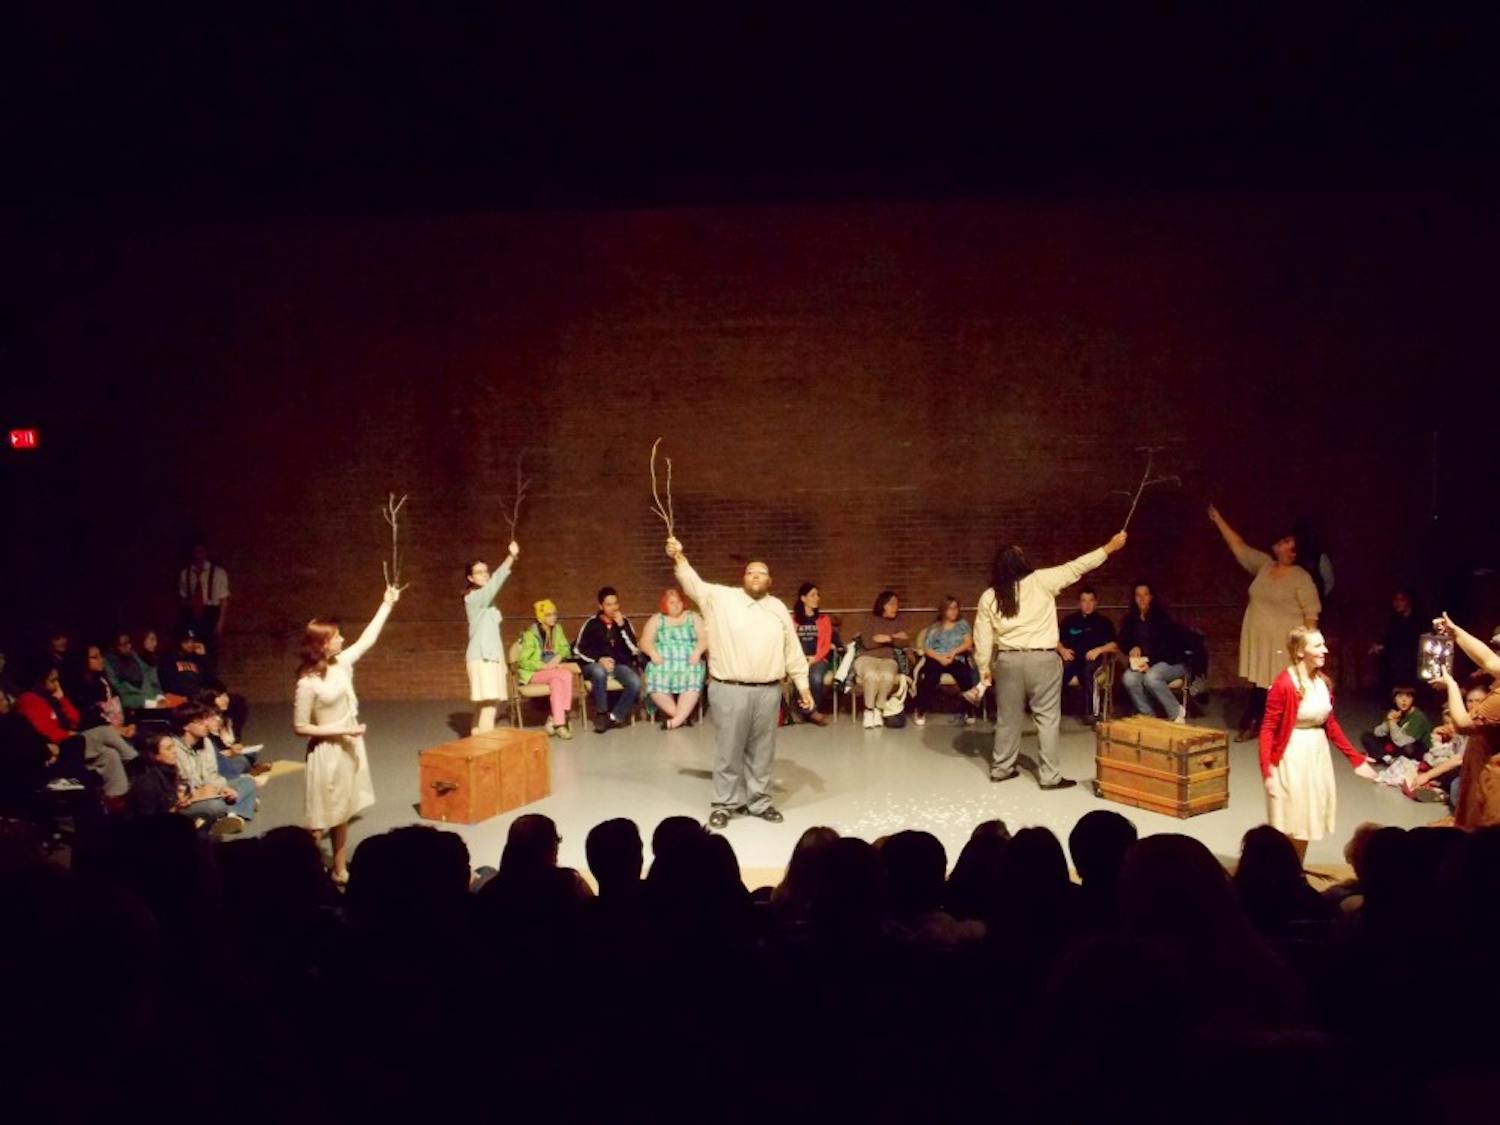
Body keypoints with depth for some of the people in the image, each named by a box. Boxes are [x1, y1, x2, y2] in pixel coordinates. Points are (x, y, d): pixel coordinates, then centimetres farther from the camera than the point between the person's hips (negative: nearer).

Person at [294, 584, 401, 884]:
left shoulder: (341, 664, -2)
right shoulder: (308, 683, -20)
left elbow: (368, 639, 10)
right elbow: (300, 727, -16)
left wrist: (387, 604, 12)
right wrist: (340, 730, -19)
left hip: (349, 747, 7)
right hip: (327, 752, -7)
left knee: (342, 814, 16)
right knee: (323, 817, 2)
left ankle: (340, 871, 27)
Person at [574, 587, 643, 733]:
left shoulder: (624, 622, 7)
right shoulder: (592, 623, 3)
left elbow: (635, 649, -3)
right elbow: (578, 649, 1)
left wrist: (622, 626, -12)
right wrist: (599, 659, -14)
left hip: (620, 665, 2)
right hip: (596, 664, -2)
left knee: (635, 683, -30)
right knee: (599, 672, -39)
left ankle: (615, 716, -14)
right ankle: (601, 714, -21)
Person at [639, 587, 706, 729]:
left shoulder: (693, 617, 19)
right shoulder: (656, 620, 19)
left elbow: (704, 639, 9)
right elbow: (645, 641, 10)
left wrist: (698, 651, -11)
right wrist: (653, 652, -11)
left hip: (688, 663, 0)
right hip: (663, 663, 1)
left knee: (692, 682, -35)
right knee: (656, 683, -32)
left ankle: (676, 719, -36)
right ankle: (682, 716, -21)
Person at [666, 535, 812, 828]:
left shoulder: (779, 609, 10)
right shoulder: (722, 598, 2)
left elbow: (793, 652, 13)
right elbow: (693, 584, -8)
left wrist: (803, 686, 12)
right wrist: (680, 558, -25)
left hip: (768, 691, 3)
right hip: (730, 690, -3)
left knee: (762, 752, 11)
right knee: (728, 751, 4)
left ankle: (759, 802, 24)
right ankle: (725, 803, 16)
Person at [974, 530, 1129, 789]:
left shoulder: (989, 596, 1)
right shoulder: (1040, 581, -6)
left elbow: (983, 637, 3)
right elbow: (1075, 568, -1)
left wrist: (984, 667, 13)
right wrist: (1110, 547, 8)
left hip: (1008, 660, 3)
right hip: (1042, 660, -3)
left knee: (1008, 717, 15)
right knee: (1047, 718, 2)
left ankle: (1000, 768, 23)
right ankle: (1050, 776, 3)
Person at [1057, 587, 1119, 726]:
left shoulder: (1104, 622, 18)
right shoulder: (1069, 620, 22)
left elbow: (1115, 645, 8)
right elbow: (1056, 640, 18)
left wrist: (1098, 650, -10)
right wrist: (1062, 650, -4)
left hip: (1092, 659, -1)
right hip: (1071, 658, 1)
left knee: (1087, 672, -40)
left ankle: (1091, 712, -35)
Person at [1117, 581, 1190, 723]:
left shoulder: (1161, 617, -10)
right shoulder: (1131, 619, 6)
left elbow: (1169, 646, -15)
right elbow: (1123, 641, 14)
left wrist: (1150, 662, -25)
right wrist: (1133, 648, -9)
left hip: (1171, 662, -5)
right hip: (1143, 663, 5)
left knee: (1151, 677, -35)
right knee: (1129, 678, -27)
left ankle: (1177, 712, -13)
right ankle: (1148, 715, -14)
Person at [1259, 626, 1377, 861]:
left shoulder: (1323, 682, 3)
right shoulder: (1283, 684, -20)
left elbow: (1330, 724, 13)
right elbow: (1268, 729, -18)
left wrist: (1355, 758, 13)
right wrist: (1266, 770, -24)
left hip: (1318, 754, 7)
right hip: (1291, 757, -7)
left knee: (1307, 819, 15)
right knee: (1290, 822, 2)